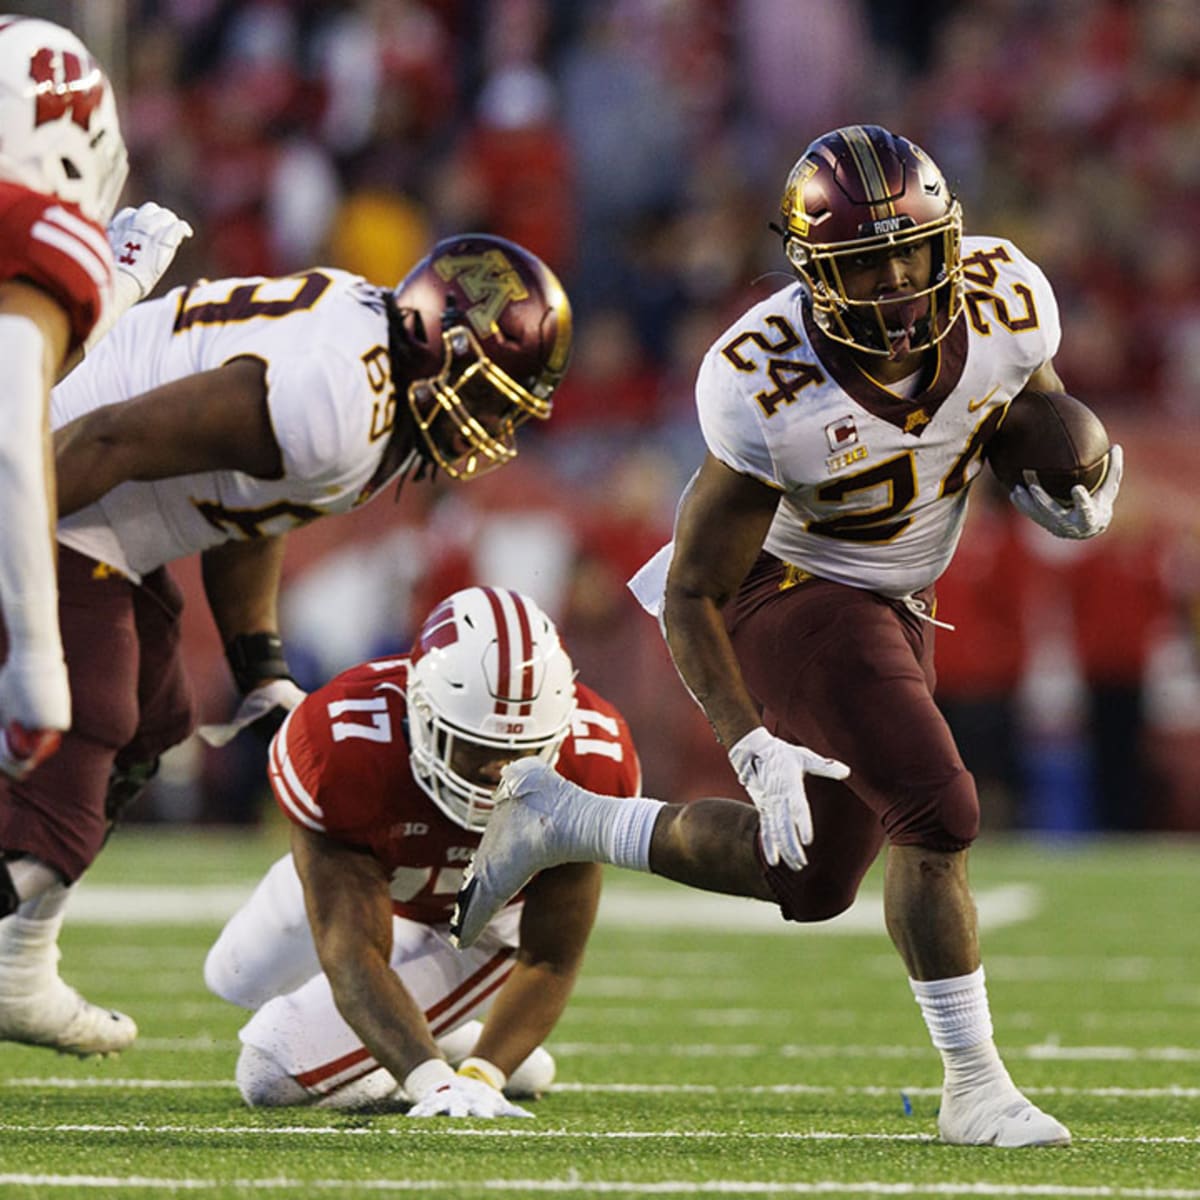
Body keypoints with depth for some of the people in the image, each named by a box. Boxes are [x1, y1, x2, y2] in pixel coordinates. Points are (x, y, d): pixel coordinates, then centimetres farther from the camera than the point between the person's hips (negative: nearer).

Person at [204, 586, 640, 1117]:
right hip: (365, 877, 2)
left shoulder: (591, 764, -39)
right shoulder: (347, 748, -45)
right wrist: (434, 1083, -62)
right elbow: (352, 954, -47)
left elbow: (548, 962, -31)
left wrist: (479, 1078, -48)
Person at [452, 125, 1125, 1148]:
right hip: (790, 594, -7)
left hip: (896, 603, 7)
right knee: (937, 818, -23)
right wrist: (754, 749, -30)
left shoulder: (1005, 304, -19)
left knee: (811, 883, 14)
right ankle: (974, 1086, -7)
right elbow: (693, 593, -22)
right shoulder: (769, 385, -32)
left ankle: (560, 821, 32)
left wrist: (1072, 486, -16)